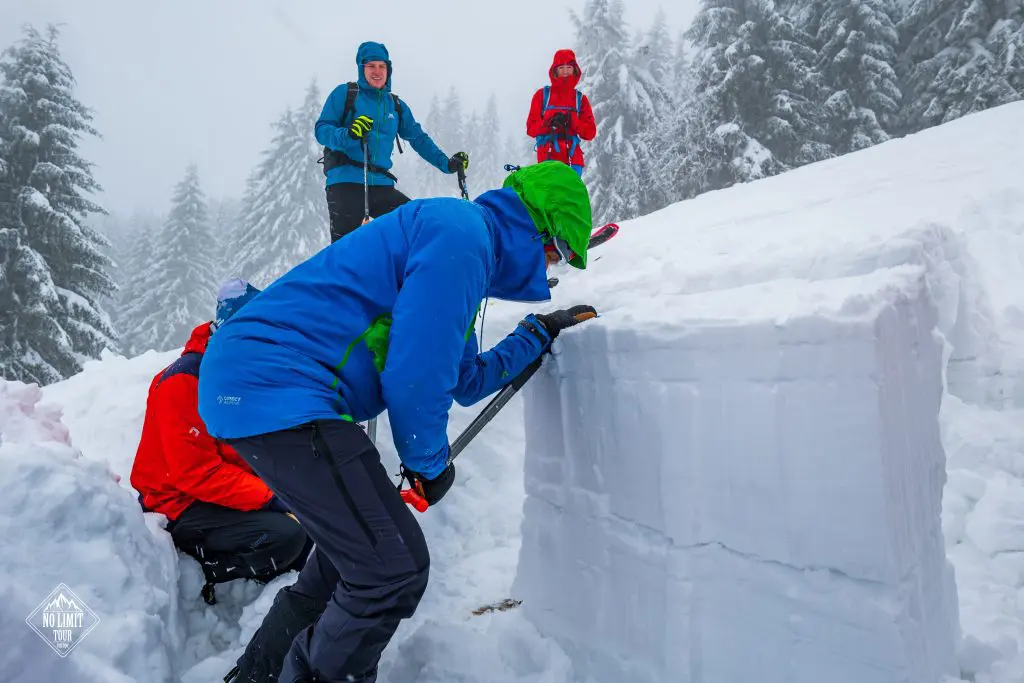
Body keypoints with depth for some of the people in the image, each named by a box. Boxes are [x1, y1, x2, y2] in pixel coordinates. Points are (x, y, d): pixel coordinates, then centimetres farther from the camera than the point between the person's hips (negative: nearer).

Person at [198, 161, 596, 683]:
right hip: (278, 391, -11)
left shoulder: (462, 239, 22)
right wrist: (429, 462, -1)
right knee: (395, 567, -9)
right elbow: (414, 375, -18)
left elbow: (465, 381, 27)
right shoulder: (461, 231, -12)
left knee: (353, 551, 23)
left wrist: (539, 333, 30)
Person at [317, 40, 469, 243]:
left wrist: (446, 163, 11)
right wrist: (348, 134, -24)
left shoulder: (396, 105, 18)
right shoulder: (345, 93, 5)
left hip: (381, 184, 5)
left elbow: (419, 138, 22)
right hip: (345, 181, -5)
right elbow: (322, 130, -3)